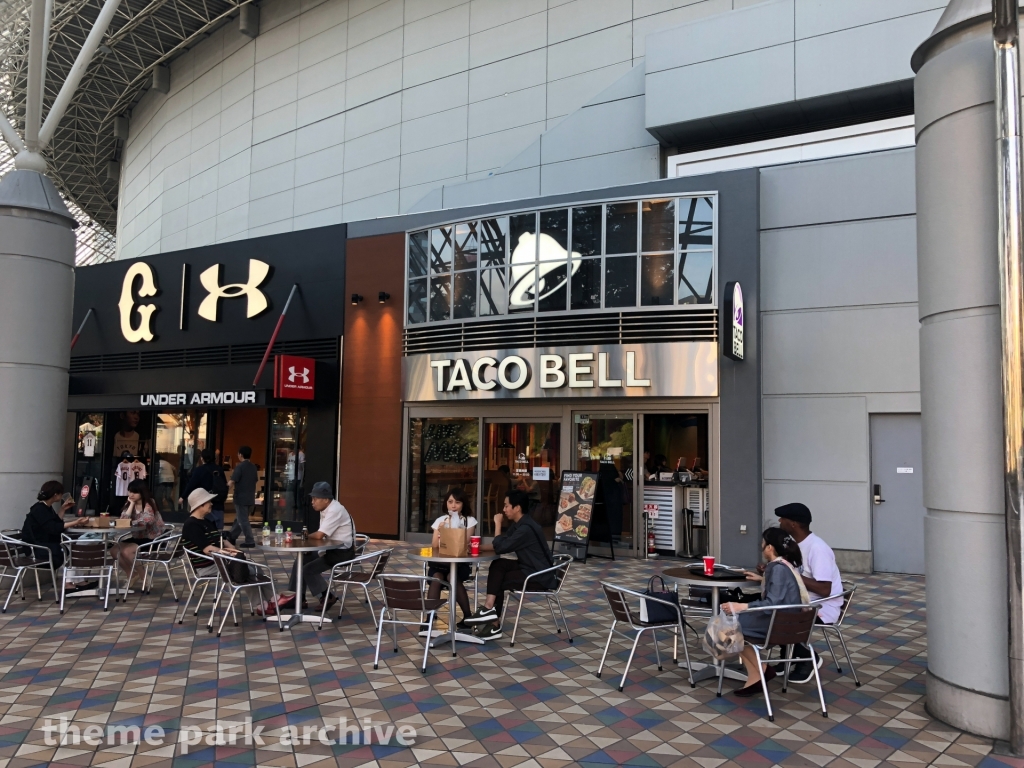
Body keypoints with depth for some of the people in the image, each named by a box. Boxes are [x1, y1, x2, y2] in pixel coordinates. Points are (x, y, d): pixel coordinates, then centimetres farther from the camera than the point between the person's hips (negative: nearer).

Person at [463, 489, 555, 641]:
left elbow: (501, 547, -22)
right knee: (498, 565, -4)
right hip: (529, 568, 9)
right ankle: (490, 609, -7)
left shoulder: (526, 528, -23)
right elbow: (499, 545, 11)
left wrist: (498, 524, -12)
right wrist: (479, 547, -4)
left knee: (498, 582, -10)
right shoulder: (518, 525, 8)